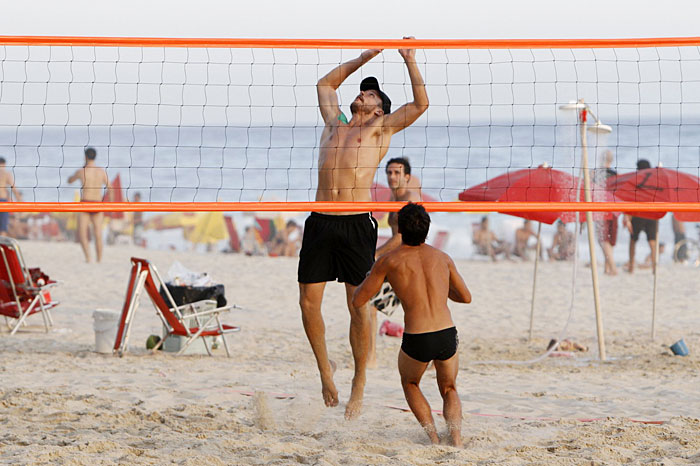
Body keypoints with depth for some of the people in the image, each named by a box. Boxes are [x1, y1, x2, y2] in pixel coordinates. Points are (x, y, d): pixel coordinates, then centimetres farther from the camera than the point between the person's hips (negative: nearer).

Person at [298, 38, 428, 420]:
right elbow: (326, 84, 36)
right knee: (308, 302, -1)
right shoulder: (334, 124, 22)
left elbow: (421, 104, 7)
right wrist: (363, 58, 33)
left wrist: (410, 61, 8)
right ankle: (324, 367, 20)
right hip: (320, 222, 4)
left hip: (357, 224, -4)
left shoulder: (380, 129, 12)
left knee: (360, 307, -4)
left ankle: (359, 384, 6)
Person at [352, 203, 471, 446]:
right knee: (449, 390, 27)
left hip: (416, 340, -2)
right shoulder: (442, 257, 12)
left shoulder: (388, 260, 2)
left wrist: (368, 277, 28)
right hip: (447, 336, 2)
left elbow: (358, 300, 8)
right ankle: (455, 430, -1)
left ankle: (432, 432, 10)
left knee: (410, 383, 30)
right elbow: (466, 297, 22)